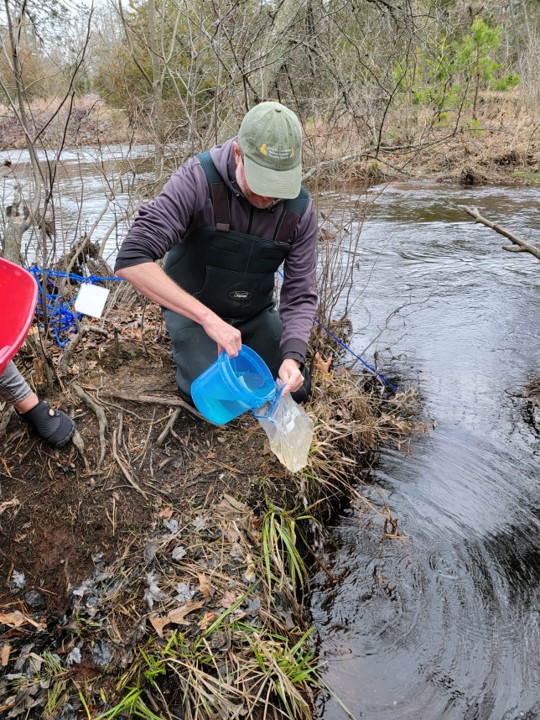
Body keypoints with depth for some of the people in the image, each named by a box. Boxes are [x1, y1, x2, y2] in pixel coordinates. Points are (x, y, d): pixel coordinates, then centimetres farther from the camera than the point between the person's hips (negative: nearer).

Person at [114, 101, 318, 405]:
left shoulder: (301, 209, -18)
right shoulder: (198, 179, -30)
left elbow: (300, 295, -14)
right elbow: (132, 260, -37)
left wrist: (292, 356, -32)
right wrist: (208, 318, -43)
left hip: (257, 312, 4)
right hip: (193, 309, -3)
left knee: (296, 391, 5)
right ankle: (190, 346, 16)